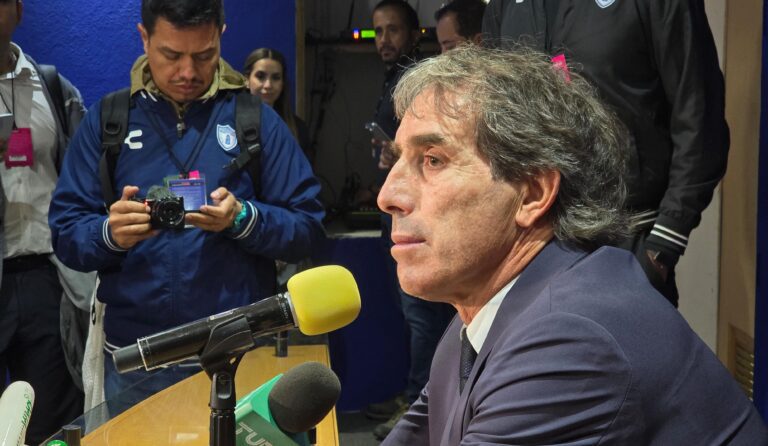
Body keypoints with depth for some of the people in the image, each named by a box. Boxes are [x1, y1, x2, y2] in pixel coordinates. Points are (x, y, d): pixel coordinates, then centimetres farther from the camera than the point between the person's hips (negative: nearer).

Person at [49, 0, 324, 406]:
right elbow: (66, 234, 0)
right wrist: (111, 234, -21)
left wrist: (243, 219, -21)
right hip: (134, 358, 1)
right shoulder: (106, 120, 3)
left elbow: (307, 229, -3)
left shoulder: (257, 119, 1)